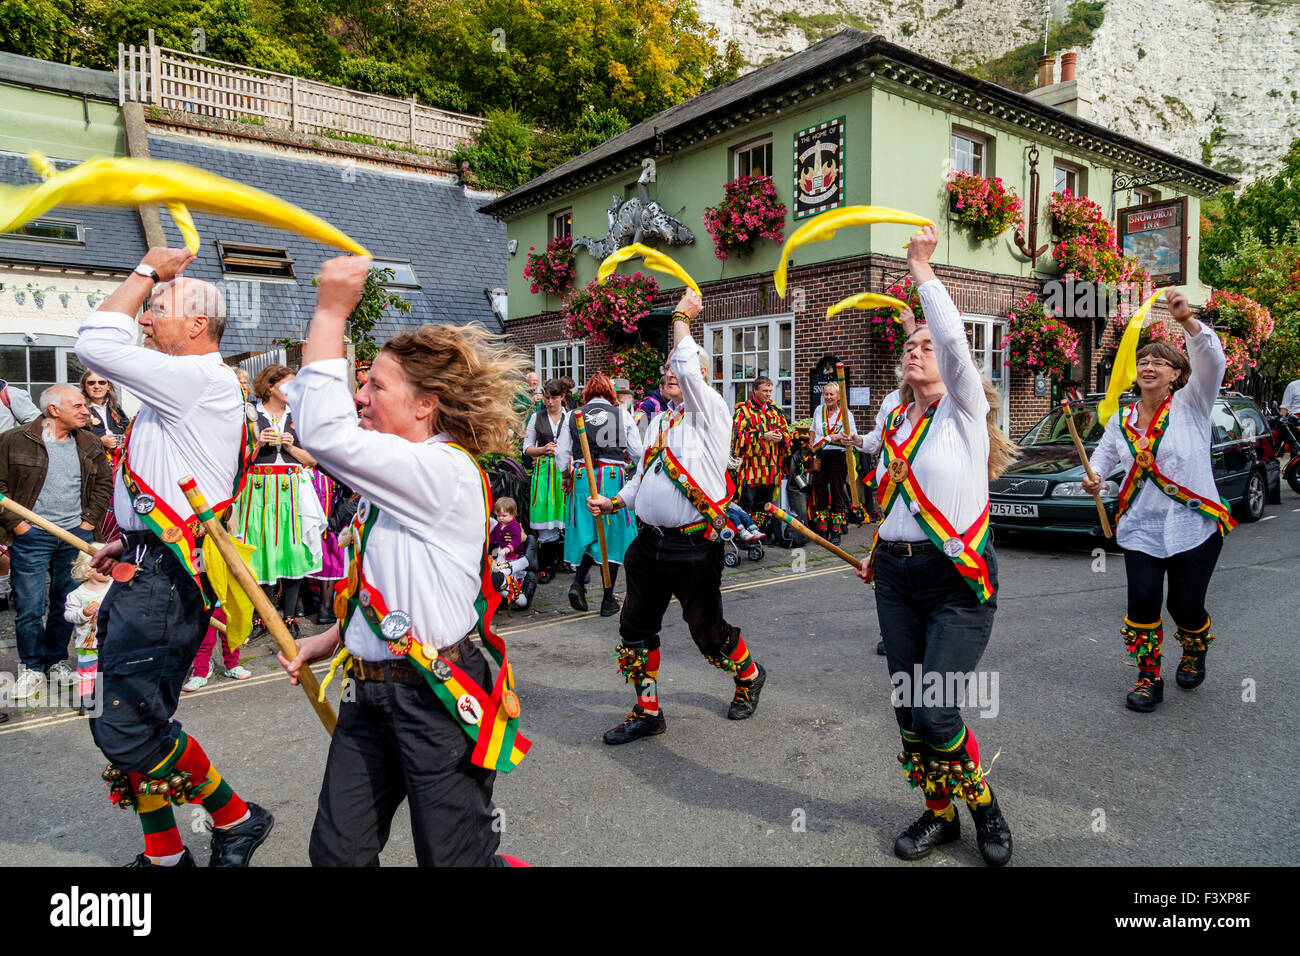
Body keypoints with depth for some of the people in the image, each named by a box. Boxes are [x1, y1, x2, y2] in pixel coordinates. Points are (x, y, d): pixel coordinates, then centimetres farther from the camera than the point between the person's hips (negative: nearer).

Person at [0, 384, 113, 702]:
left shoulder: (90, 444, 8)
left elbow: (104, 483, 15)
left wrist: (89, 520, 5)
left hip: (76, 536, 4)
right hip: (31, 537, -3)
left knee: (67, 604, 10)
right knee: (29, 607, -1)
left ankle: (57, 661, 25)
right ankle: (32, 667, 16)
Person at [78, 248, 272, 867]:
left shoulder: (203, 380, -12)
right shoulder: (181, 392, 21)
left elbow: (96, 343, -18)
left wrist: (148, 270, -5)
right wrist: (128, 544, 18)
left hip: (164, 582, -10)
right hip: (146, 573, 10)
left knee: (127, 728, -10)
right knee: (131, 722, 14)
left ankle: (236, 819, 7)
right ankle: (163, 853, 27)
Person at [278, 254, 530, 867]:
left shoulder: (445, 472, -18)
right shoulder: (393, 482, 14)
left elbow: (325, 432, -26)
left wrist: (331, 310, -19)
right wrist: (328, 641, 13)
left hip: (436, 700, -9)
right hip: (369, 694, 9)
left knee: (456, 859, 6)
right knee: (336, 853, 13)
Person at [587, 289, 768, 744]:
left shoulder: (710, 412, -6)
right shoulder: (658, 420, 16)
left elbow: (689, 369, -21)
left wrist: (682, 317, -10)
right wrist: (614, 502, 11)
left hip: (695, 547, -7)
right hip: (650, 543, 7)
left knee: (707, 630, 5)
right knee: (636, 628, 10)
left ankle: (749, 676, 36)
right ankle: (647, 712, 25)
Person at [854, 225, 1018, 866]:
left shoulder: (964, 409, -3)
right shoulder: (893, 423, 14)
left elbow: (955, 340, -20)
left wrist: (922, 270, -14)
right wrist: (878, 555, 18)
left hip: (958, 580, -6)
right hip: (897, 578, 6)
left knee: (934, 712, -12)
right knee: (908, 709, 8)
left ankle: (982, 803, 17)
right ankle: (938, 814, 28)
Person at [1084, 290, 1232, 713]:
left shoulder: (1191, 405, -4)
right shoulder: (1121, 419, 7)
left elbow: (1212, 361, -20)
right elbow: (1105, 450, 25)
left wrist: (1187, 321, -34)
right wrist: (1096, 474, 3)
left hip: (1193, 525, -3)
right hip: (1140, 527, 3)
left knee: (1186, 605, 3)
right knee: (1142, 603, -5)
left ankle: (1194, 654, 39)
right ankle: (1148, 678, 14)